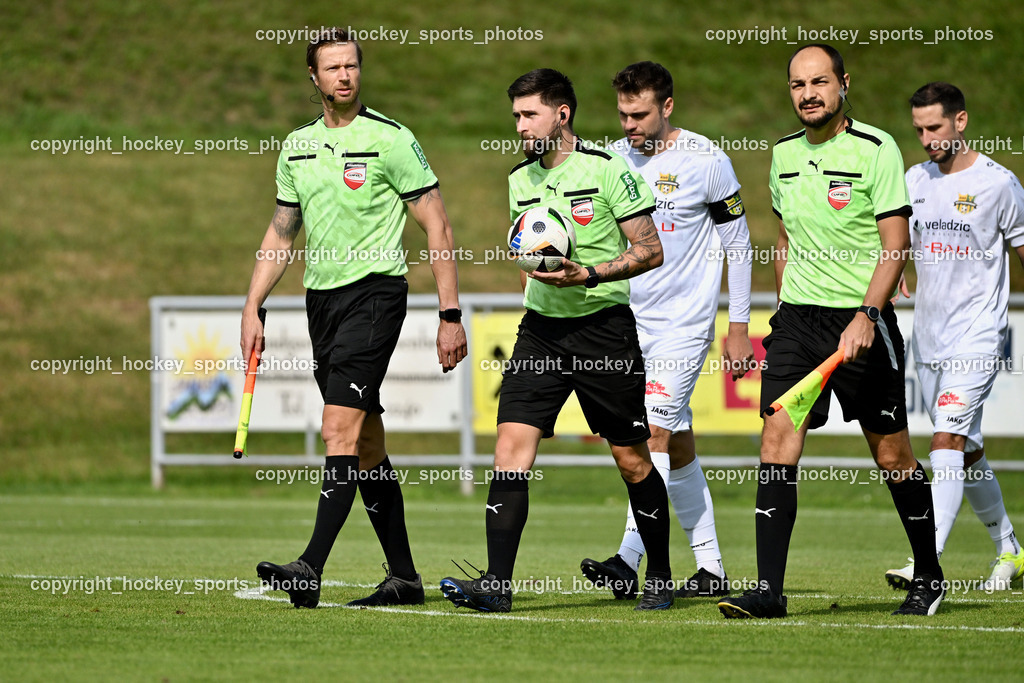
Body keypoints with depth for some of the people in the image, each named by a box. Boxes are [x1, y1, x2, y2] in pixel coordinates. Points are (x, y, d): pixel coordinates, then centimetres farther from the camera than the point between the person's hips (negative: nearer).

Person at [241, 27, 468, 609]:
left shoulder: (391, 139, -7)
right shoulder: (298, 146, 12)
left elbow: (438, 227, -6)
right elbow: (281, 234, 20)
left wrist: (451, 315, -11)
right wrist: (253, 309, 12)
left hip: (375, 292, -7)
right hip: (322, 296, 7)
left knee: (341, 427, -18)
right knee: (366, 444, 8)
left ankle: (311, 570, -25)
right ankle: (404, 578, 14)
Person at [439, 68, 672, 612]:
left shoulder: (606, 170, -8)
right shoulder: (518, 181, 10)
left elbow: (650, 251, -8)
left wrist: (588, 274, -18)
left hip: (605, 327, -5)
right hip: (540, 329, 5)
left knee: (632, 460, 3)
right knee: (511, 444, -11)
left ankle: (659, 577, 20)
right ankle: (497, 583, -15)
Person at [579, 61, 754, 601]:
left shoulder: (705, 161, -8)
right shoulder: (613, 160, 5)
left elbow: (737, 242, -2)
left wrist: (738, 328, -3)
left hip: (686, 319, -5)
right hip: (631, 319, 5)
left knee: (655, 432, -17)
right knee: (678, 444, 9)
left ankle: (628, 562, -24)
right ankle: (710, 567, 15)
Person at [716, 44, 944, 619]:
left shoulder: (877, 150, -9)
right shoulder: (783, 155, 10)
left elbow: (896, 244, -12)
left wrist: (866, 315, -22)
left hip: (861, 321, -5)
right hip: (796, 317, 5)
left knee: (892, 453, 4)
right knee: (778, 441, -9)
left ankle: (929, 576, 22)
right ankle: (769, 589, -12)